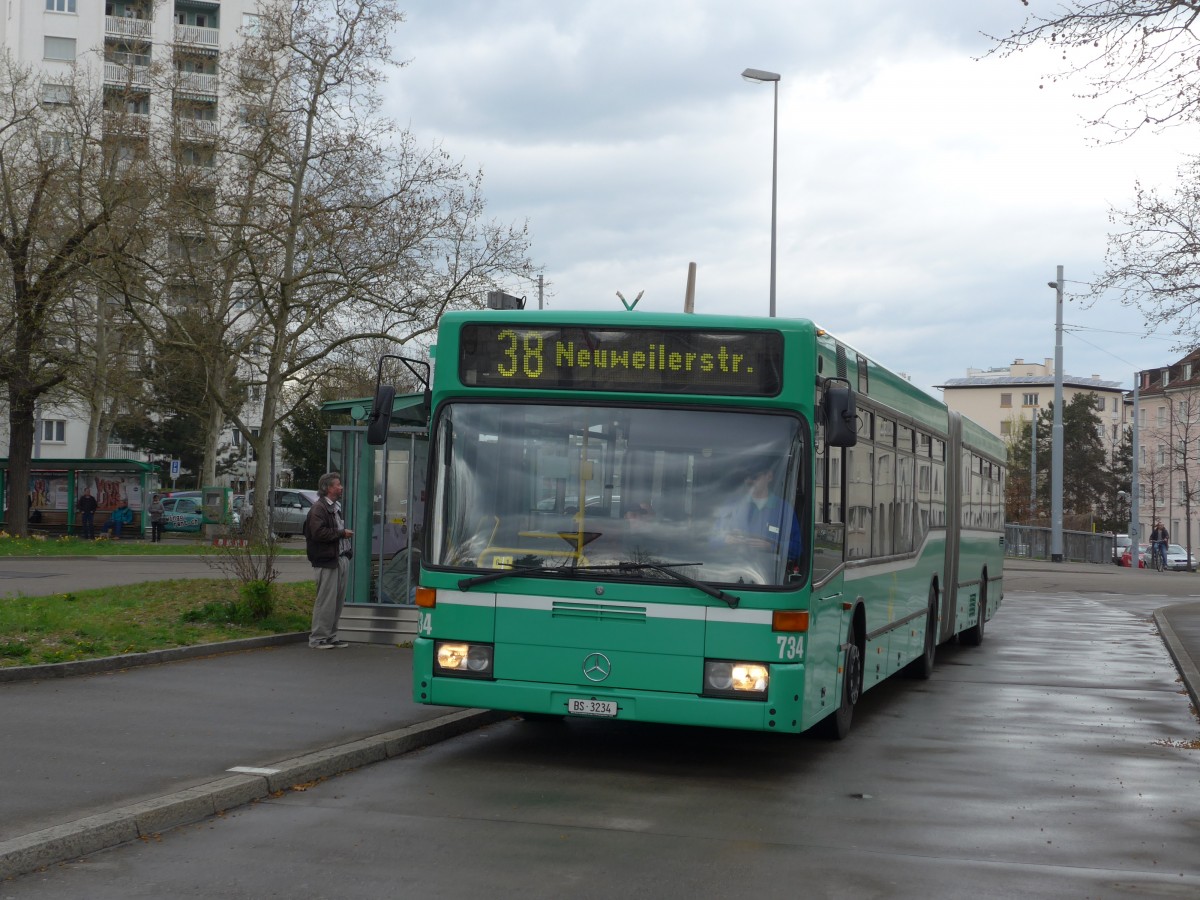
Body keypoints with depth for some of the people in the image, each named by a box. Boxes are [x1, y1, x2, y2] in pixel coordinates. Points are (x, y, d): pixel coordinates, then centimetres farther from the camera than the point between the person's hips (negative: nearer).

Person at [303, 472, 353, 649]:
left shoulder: (336, 507, 20)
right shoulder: (318, 508, -11)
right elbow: (318, 533, -22)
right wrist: (341, 533, -14)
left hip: (341, 560, 9)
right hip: (327, 561, -9)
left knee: (338, 601, 11)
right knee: (326, 601, -7)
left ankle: (331, 636, 19)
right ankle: (317, 639, 0)